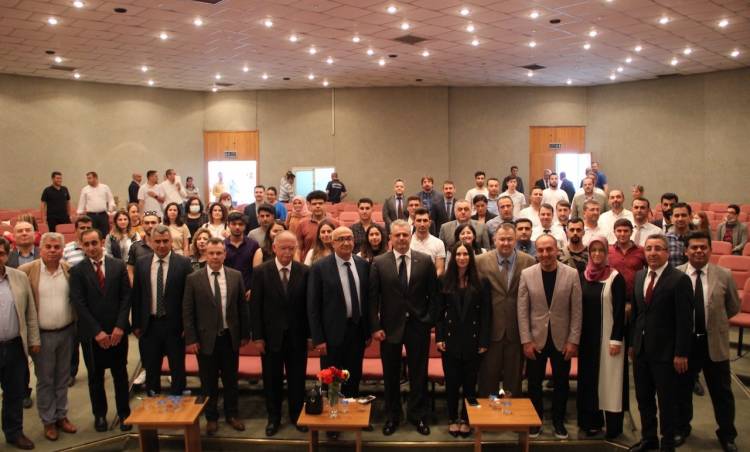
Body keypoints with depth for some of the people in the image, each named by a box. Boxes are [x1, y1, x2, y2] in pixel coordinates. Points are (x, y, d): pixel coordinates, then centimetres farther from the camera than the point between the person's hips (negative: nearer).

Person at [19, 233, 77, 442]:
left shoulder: (69, 270, -1)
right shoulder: (26, 270, -9)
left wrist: (76, 326, 2)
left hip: (66, 332, 3)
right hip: (42, 335, -3)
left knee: (63, 377, 15)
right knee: (45, 380, 10)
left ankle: (61, 416, 29)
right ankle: (48, 421, 23)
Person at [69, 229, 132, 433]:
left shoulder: (118, 266, 2)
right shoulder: (77, 270, -2)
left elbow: (126, 297, -1)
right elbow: (79, 304, -7)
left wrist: (120, 327, -10)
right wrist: (97, 331, -13)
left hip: (117, 331, 1)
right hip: (92, 333, 0)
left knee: (120, 374, 9)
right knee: (95, 376, 12)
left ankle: (124, 413, 22)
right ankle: (100, 414, 27)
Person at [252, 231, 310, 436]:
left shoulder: (304, 272, -4)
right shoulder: (261, 271, -6)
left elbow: (308, 305, 0)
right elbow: (255, 306, -5)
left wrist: (310, 333, -2)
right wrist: (258, 336, -7)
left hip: (297, 336, 1)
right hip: (271, 335, 0)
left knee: (297, 378, 12)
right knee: (272, 379, 13)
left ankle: (296, 414, 31)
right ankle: (273, 417, 30)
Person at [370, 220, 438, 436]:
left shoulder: (425, 261, -1)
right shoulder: (379, 263, -3)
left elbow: (433, 294, 2)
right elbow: (373, 298, -3)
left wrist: (430, 321, -3)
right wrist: (375, 327, -8)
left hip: (418, 326, 0)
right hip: (389, 326, 0)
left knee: (418, 373, 10)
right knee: (391, 375, 12)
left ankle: (418, 415, 27)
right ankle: (392, 416, 29)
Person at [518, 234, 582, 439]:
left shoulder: (572, 274, -5)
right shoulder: (527, 274, -4)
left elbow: (576, 311, -2)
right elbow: (522, 310, -3)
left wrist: (573, 340, -6)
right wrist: (526, 340, -8)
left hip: (561, 340, 0)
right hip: (536, 339, 0)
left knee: (561, 383, 12)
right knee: (534, 383, 11)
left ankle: (558, 421, 30)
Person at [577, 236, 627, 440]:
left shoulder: (615, 277, -8)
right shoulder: (583, 276, 6)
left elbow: (620, 311, -10)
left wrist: (616, 339, -14)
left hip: (607, 337, -5)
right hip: (587, 336, 5)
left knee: (609, 380, 1)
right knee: (589, 379, 10)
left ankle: (613, 426, 9)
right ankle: (591, 421, 20)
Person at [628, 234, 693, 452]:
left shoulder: (680, 279, -13)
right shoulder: (639, 276, 6)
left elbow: (685, 320, -14)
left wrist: (681, 353, -15)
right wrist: (632, 342, 10)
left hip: (665, 352, -6)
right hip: (641, 349, 6)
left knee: (667, 401, 8)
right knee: (643, 398, 16)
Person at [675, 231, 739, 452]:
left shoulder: (724, 275, -5)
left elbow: (734, 308, 7)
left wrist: (714, 320, 3)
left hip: (715, 342, 0)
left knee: (722, 392, 13)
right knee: (682, 389, 16)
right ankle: (681, 428, 37)